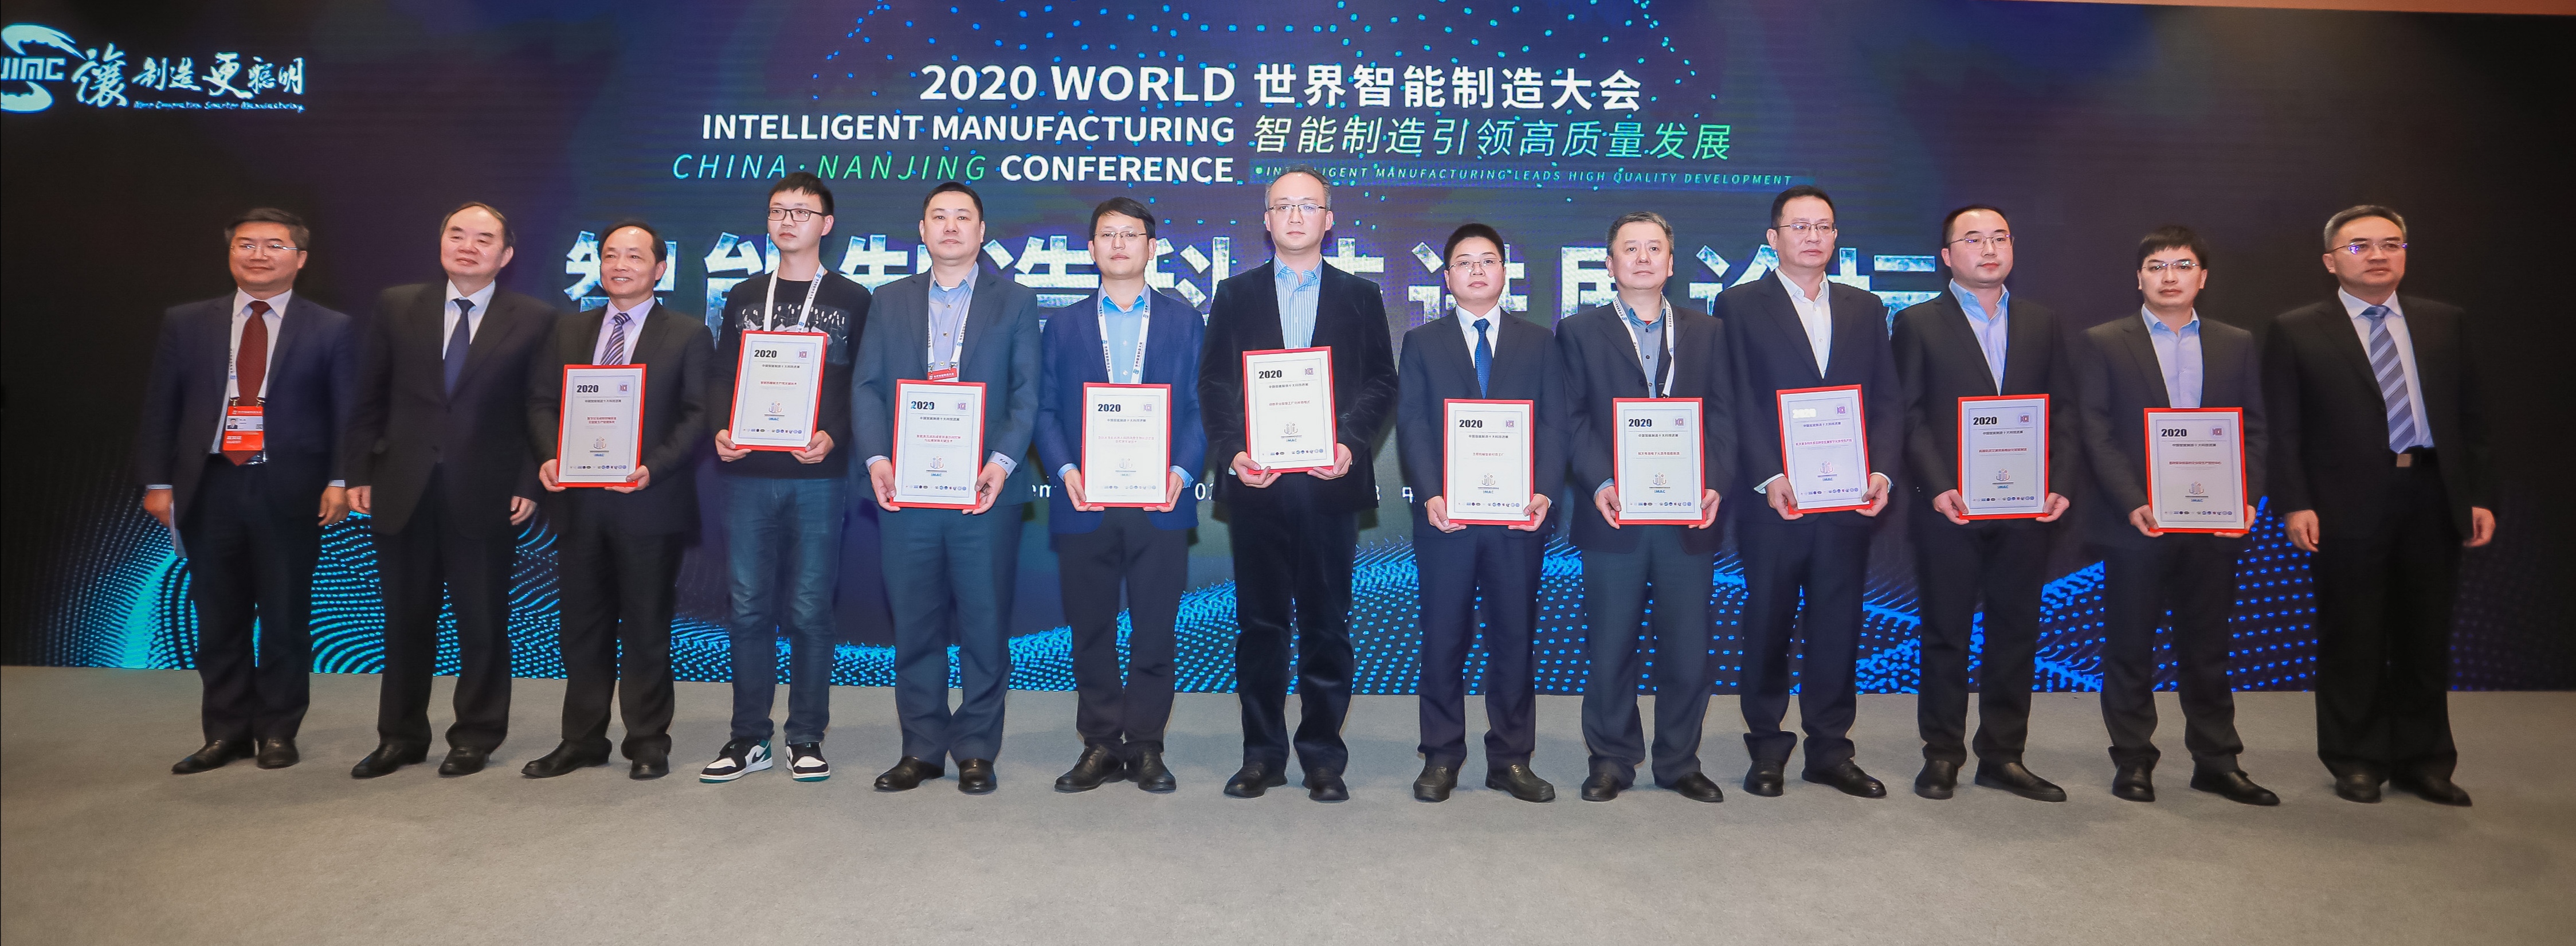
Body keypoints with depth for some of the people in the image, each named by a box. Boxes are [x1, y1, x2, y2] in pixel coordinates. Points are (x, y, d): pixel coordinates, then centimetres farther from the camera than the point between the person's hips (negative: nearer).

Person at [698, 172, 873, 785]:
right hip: (747, 475, 3)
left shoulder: (852, 301, 6)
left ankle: (806, 737, 11)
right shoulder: (743, 297, 15)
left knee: (809, 609, 1)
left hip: (817, 476, -3)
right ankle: (749, 738, 13)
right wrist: (721, 430, -5)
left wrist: (833, 437, -15)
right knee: (748, 607, 4)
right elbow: (722, 377, 13)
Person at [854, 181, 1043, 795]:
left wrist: (1003, 461, -15)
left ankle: (976, 750, 13)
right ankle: (922, 749, 18)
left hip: (985, 490, -2)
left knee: (984, 624, 2)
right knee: (914, 624, 7)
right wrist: (876, 457, -8)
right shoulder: (891, 301, 16)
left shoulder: (1015, 302, 9)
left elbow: (1027, 394, 1)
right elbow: (868, 387, 9)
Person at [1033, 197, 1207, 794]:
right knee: (1091, 630, 6)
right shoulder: (1064, 325, 13)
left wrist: (1182, 471, -11)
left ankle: (1146, 746, 14)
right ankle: (1101, 746, 17)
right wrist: (1065, 469, -10)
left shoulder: (1184, 321, 10)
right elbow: (1046, 410, 7)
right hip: (1085, 503, 1)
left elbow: (1201, 406, 5)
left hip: (1159, 502, -1)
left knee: (1155, 630, 2)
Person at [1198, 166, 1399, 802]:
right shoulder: (1235, 296, 13)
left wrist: (1351, 444, -10)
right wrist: (1232, 451, -8)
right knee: (1260, 622, 5)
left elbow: (1381, 384, 5)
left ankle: (1323, 755, 13)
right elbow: (1214, 384, 7)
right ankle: (1262, 755, 15)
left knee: (1327, 623, 3)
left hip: (1330, 482, 0)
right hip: (1256, 482, 1)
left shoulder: (1360, 297, 11)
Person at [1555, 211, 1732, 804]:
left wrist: (1714, 483, -9)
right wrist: (1599, 482, -15)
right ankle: (1612, 759, 18)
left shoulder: (1708, 332, 14)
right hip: (1614, 516, -2)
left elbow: (1723, 416, 6)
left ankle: (1679, 761, 21)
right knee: (1611, 645, 4)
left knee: (1687, 645, 6)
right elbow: (1574, 419, -1)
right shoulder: (1579, 332, 8)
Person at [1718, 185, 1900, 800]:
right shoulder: (1740, 306, 1)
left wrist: (1882, 471, -7)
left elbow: (1888, 400, 9)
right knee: (1767, 626, 6)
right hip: (1774, 502, -3)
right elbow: (1737, 404, -6)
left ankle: (1830, 749, 21)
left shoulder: (1865, 309, 14)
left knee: (1839, 627, 8)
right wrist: (1768, 478, -17)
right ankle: (1767, 749, 18)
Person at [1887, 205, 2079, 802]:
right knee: (1946, 633, 4)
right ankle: (1942, 755, 14)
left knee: (2017, 631, 8)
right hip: (1950, 510, -3)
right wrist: (1936, 487, -15)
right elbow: (1909, 416, -4)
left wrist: (2061, 484, -4)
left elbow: (2064, 411, 10)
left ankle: (2003, 756, 18)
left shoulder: (2043, 324, 14)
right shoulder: (1918, 324, 3)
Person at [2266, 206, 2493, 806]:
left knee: (2426, 640, 11)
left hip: (2433, 500, 4)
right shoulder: (2296, 332, 0)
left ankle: (2423, 760, 24)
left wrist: (2480, 497, 5)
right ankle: (2357, 762, 17)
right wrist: (2295, 504, -11)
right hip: (2349, 506, -3)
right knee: (2353, 642, 4)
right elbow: (2283, 430, -3)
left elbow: (2469, 418, 12)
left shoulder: (2445, 324, 12)